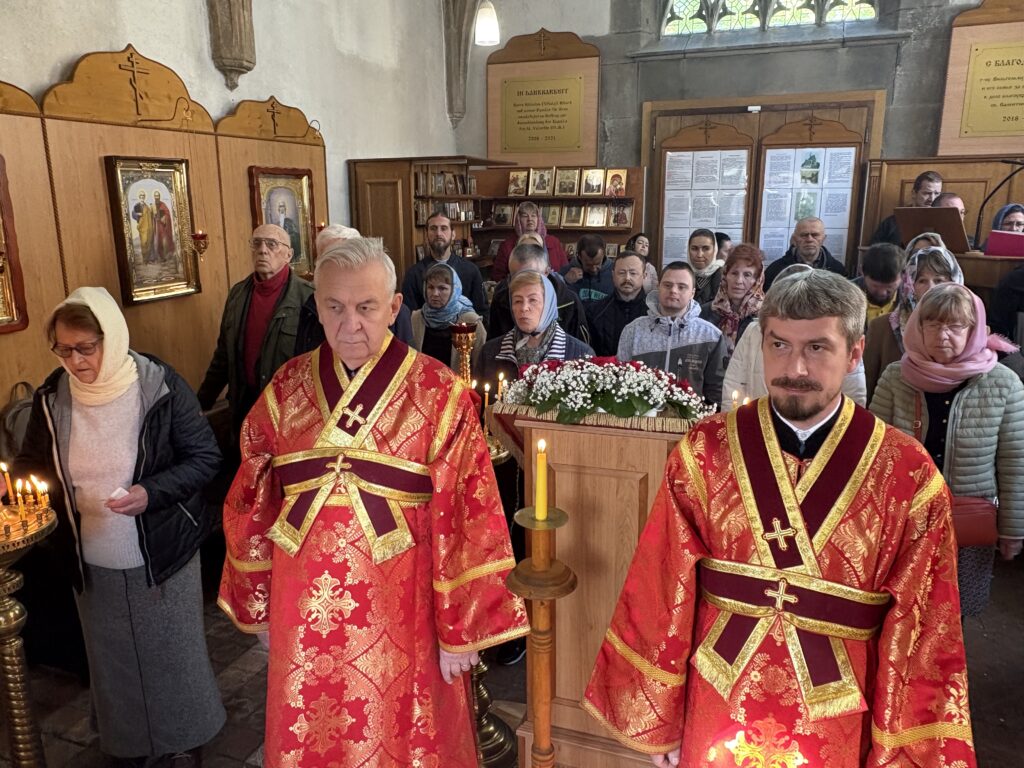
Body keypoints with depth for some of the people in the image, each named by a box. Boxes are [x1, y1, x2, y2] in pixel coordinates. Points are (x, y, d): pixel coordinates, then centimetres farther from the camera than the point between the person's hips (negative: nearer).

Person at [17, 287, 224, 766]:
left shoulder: (160, 386, -18)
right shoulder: (52, 396, -6)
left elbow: (205, 457, -13)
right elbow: (33, 463, 8)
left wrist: (152, 492, -27)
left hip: (161, 555, -3)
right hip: (92, 563, 4)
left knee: (171, 651, 15)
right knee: (112, 659, 22)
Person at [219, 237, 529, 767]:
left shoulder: (440, 395, -13)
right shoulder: (286, 389, -1)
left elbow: (466, 517, -12)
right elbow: (253, 506, 5)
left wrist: (459, 629, -9)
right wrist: (258, 604, 9)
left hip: (398, 612, -3)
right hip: (306, 609, 4)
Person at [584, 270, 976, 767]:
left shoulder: (907, 477, -13)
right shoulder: (706, 452, -12)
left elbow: (918, 633, -7)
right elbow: (664, 593, -7)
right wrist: (657, 719, -2)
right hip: (718, 712, 1)